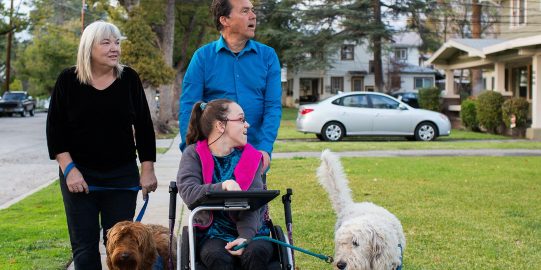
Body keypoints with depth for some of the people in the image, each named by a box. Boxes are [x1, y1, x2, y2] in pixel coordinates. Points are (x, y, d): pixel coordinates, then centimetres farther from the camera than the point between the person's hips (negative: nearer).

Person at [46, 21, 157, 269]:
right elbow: (55, 129, -1)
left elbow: (144, 126, 3)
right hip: (79, 174, -1)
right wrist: (68, 169, -10)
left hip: (122, 175, 1)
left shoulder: (129, 78, 0)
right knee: (84, 245, 1)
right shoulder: (68, 80, -2)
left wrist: (147, 170, 0)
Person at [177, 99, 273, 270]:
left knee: (256, 253, -32)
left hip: (249, 231, 1)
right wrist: (222, 187, -30)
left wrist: (245, 237, -26)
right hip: (212, 234, -1)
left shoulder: (251, 157, 4)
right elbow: (188, 192, -15)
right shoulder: (193, 154, 2)